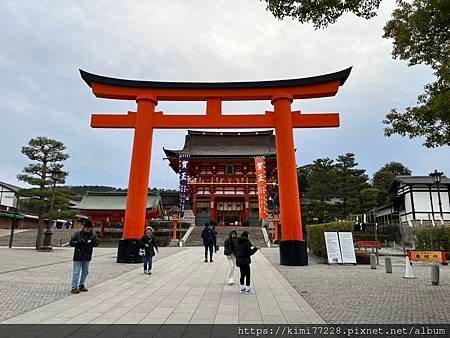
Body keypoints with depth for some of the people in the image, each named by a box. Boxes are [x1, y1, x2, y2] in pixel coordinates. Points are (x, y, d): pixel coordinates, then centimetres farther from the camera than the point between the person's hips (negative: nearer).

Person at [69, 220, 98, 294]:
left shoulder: (93, 235, 0)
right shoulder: (78, 234, -6)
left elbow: (96, 243, -5)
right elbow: (71, 243, -3)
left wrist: (92, 243, -26)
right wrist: (79, 242, -21)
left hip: (87, 257, 3)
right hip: (78, 256, -3)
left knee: (85, 272, 12)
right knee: (76, 272, -3)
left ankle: (81, 285, 25)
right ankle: (74, 287, 3)